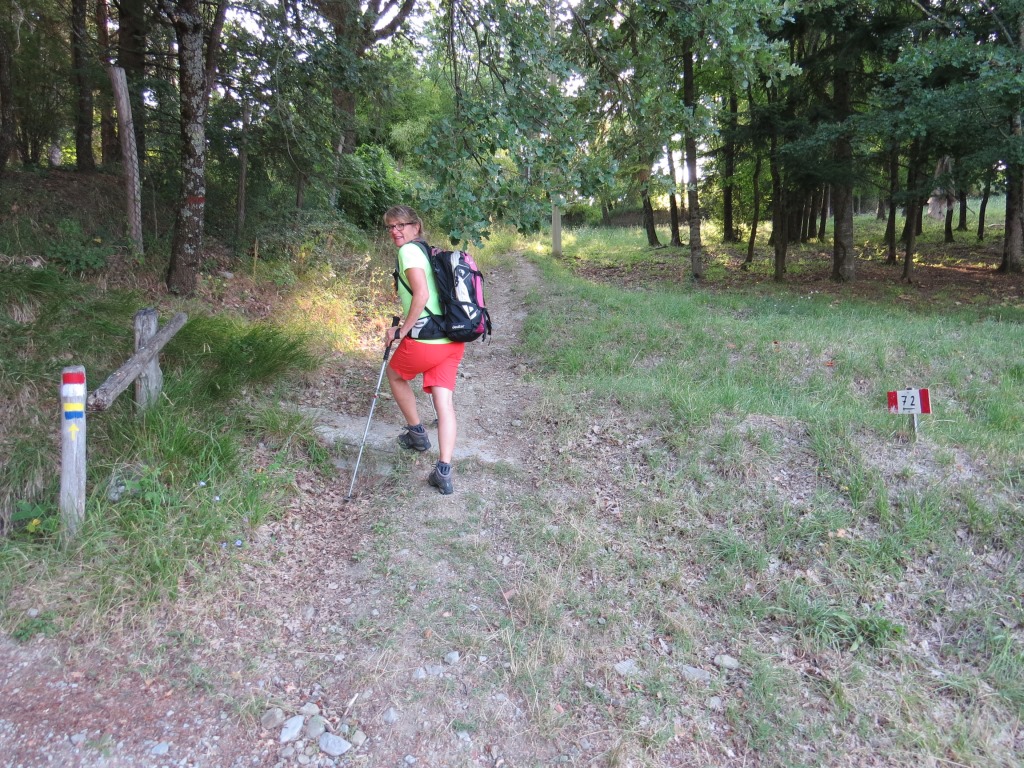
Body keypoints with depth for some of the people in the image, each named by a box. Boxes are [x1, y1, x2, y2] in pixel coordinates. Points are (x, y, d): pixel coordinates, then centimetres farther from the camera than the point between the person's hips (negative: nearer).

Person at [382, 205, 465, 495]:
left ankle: (417, 433, 34)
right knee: (444, 402, 2)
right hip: (453, 339, 7)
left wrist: (402, 330, -12)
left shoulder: (409, 250, -6)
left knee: (395, 374, 23)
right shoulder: (431, 251, 21)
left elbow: (421, 294, -20)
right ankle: (443, 472, -3)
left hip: (425, 340, -7)